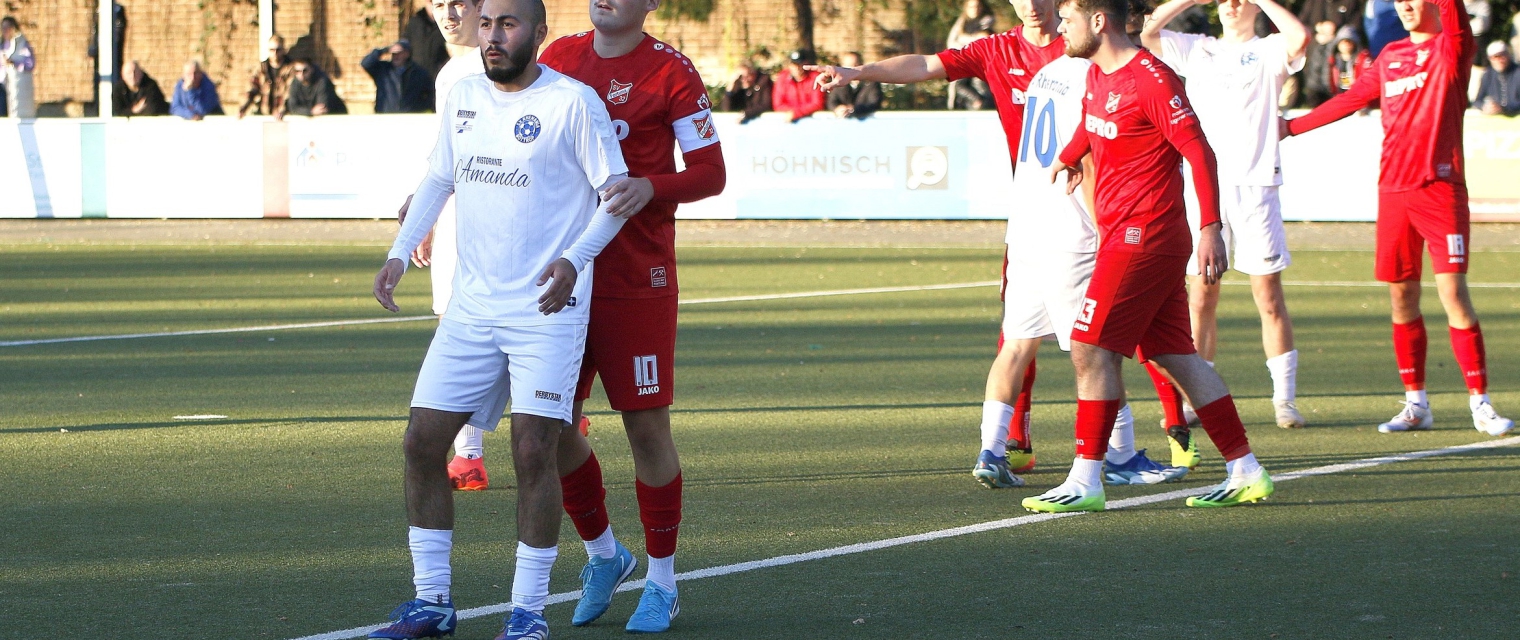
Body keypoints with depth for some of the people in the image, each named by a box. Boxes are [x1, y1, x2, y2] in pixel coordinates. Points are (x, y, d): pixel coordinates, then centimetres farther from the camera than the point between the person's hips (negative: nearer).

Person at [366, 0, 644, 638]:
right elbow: (437, 180, 21)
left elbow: (616, 192, -6)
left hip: (548, 309, -6)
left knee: (534, 452, -10)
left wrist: (574, 259, -20)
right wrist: (399, 254, 10)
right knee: (422, 441, 1)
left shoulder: (573, 101, -8)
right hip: (471, 308, 6)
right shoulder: (463, 99, 9)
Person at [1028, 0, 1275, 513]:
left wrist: (1211, 228, -23)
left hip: (1142, 235, -9)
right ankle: (1245, 471, 10)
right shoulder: (1097, 76, 12)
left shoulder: (1151, 79, -15)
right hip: (1123, 234, 9)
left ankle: (1085, 481, -7)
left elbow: (1199, 152, -18)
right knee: (1173, 355, 8)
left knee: (1091, 349, -9)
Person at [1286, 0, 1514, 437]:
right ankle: (1415, 404, 13)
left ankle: (1480, 403, -6)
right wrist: (1294, 127, 35)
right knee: (1401, 297, 5)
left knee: (1452, 291, -11)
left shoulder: (1451, 48, -1)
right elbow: (1353, 98, 29)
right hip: (1393, 189, 6)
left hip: (1440, 187, -6)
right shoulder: (1391, 56, 17)